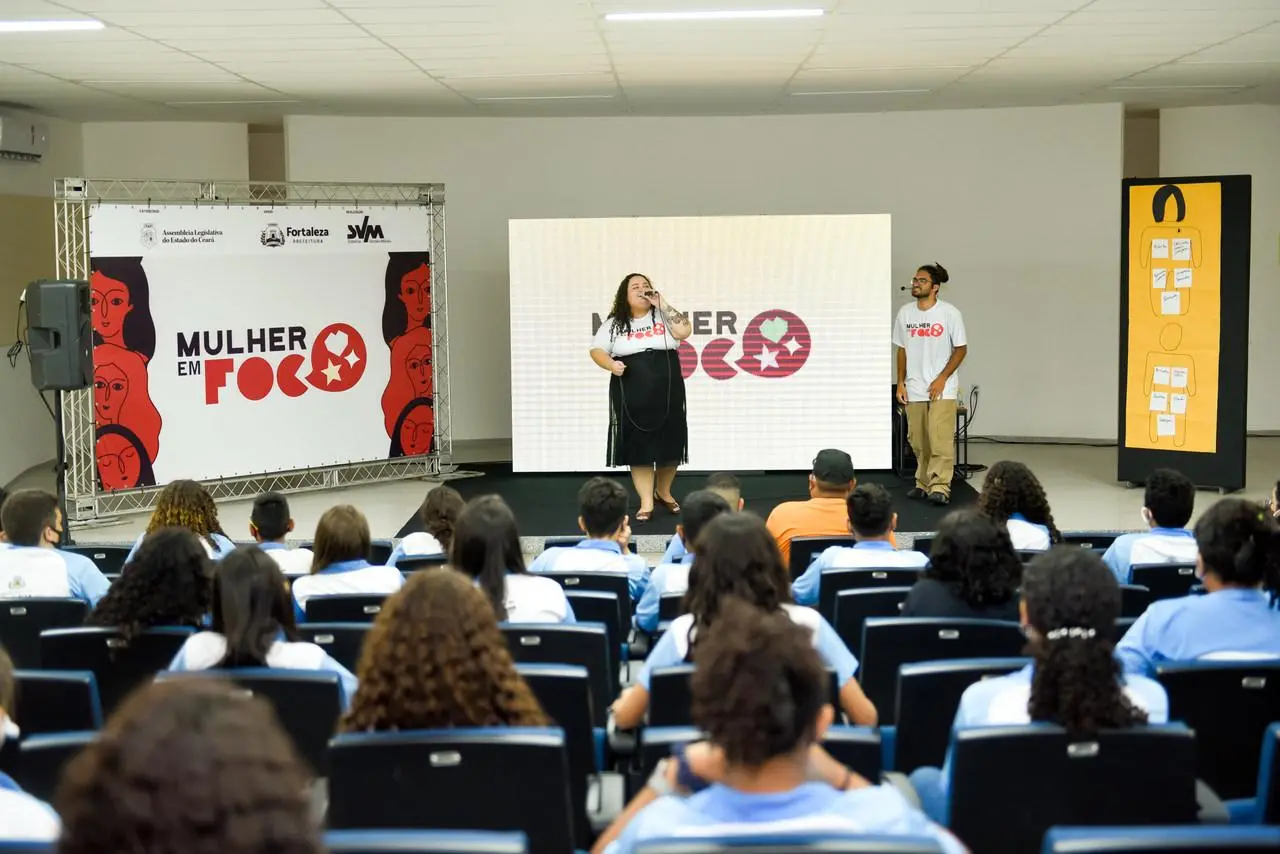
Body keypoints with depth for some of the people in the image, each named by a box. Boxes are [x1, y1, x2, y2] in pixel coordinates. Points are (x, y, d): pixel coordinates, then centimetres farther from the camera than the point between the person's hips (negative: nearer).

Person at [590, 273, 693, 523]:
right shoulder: (614, 324, 4)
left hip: (667, 394, 1)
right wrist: (611, 364, -15)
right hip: (631, 397, -1)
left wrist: (662, 304, -12)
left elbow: (684, 331, -12)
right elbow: (596, 349, 4)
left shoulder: (662, 315, 4)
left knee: (669, 445, 8)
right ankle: (646, 502, 8)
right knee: (638, 448, 0)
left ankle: (663, 491, 32)